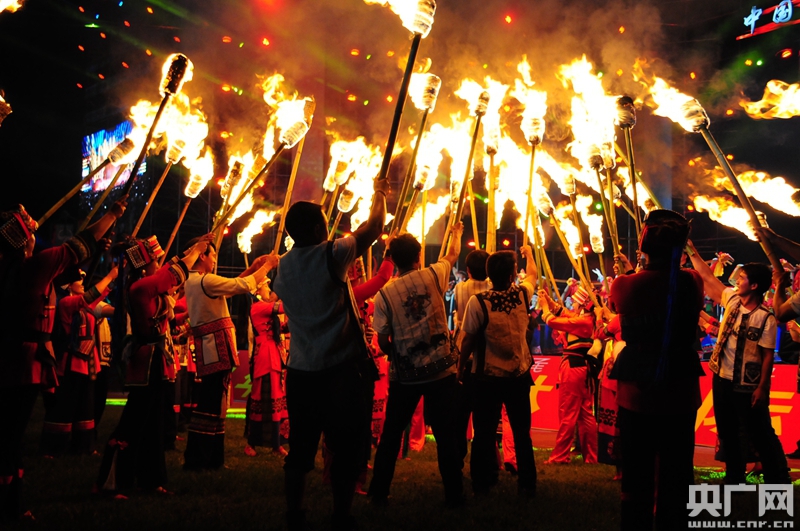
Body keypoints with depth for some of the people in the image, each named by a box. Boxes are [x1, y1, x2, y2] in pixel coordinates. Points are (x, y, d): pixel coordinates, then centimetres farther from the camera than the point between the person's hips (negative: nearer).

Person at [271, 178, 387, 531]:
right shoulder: (330, 256, -12)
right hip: (341, 372, -6)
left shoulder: (283, 267, 6)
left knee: (300, 449, 14)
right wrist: (379, 195, 16)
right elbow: (374, 228, -2)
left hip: (299, 373, 6)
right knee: (347, 449, 5)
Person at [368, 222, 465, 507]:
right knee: (446, 434, 7)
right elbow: (453, 254, 18)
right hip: (441, 370, 0)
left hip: (404, 375, 0)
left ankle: (379, 492, 21)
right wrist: (456, 232, 37)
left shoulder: (384, 294, -6)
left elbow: (383, 341, -4)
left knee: (391, 433, 13)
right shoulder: (433, 276, -3)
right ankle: (454, 494, 15)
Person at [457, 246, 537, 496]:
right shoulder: (523, 295, -6)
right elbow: (532, 274, 17)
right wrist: (529, 252, 35)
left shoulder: (478, 301, -16)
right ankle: (527, 483, 21)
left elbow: (468, 340, -11)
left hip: (487, 377, -2)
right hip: (519, 375, 3)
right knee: (522, 432, 13)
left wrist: (461, 367, 4)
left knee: (485, 432, 8)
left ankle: (482, 483, 16)